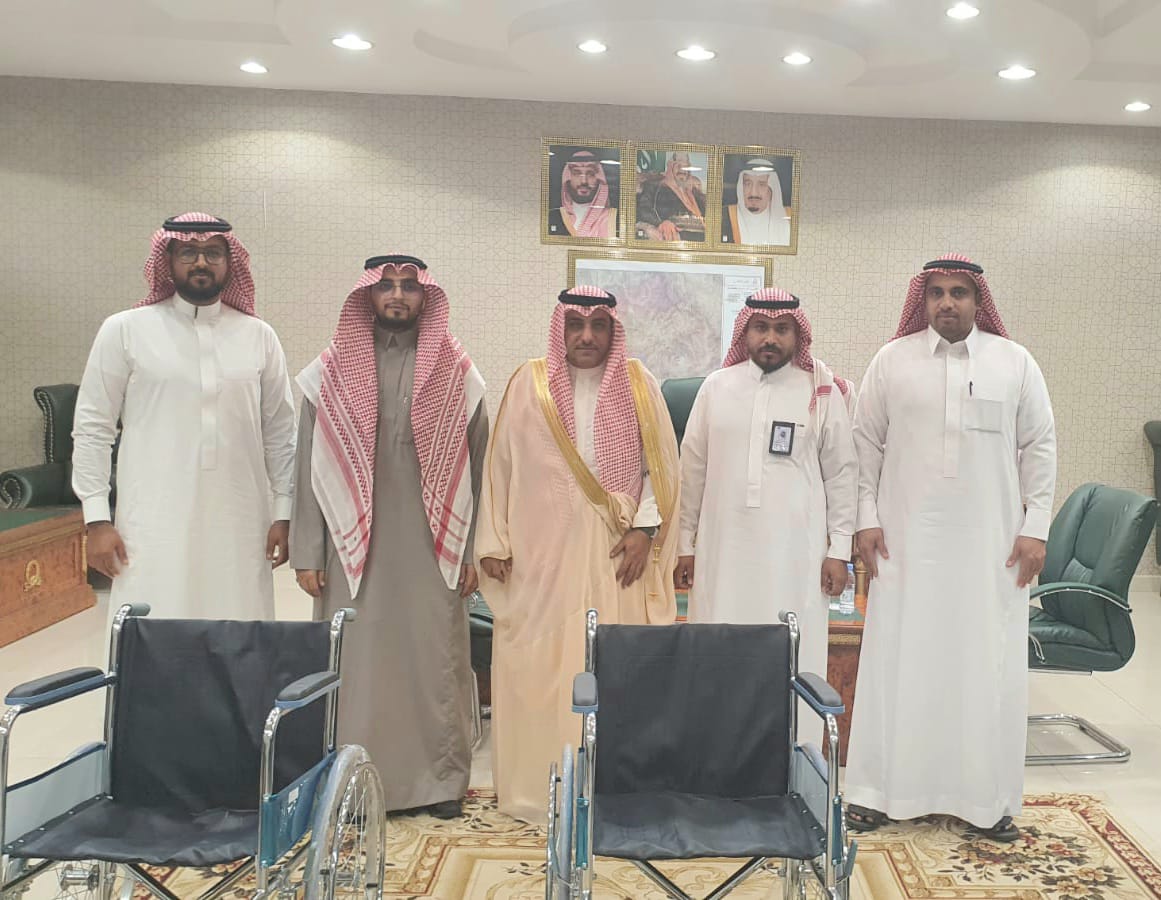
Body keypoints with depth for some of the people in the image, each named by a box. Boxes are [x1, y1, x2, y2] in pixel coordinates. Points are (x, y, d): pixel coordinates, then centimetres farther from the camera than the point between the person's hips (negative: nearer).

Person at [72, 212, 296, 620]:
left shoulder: (258, 336, 7)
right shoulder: (125, 330, 1)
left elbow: (279, 432, 9)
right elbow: (92, 428, 3)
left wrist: (283, 512, 4)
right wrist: (98, 518, -3)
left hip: (240, 527, 2)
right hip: (155, 525, -2)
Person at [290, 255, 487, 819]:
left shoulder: (456, 374, 5)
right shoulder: (332, 372, 4)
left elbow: (475, 469, 5)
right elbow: (311, 467, 4)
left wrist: (471, 551, 1)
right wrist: (307, 553, -1)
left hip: (432, 545, 0)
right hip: (354, 545, 0)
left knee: (435, 658, 5)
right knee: (355, 660, 4)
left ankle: (440, 779, 20)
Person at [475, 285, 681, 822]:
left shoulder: (638, 385, 5)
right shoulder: (529, 384, 3)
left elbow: (660, 464, 6)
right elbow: (500, 465, 4)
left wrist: (644, 528, -5)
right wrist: (493, 542, 0)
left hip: (614, 554, 0)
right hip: (540, 551, 0)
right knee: (537, 665, 3)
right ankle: (538, 787, 17)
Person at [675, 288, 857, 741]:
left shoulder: (822, 392, 3)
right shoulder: (717, 386, 8)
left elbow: (842, 473, 4)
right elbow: (693, 469, 9)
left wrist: (839, 549, 0)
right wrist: (685, 545, 8)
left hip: (795, 553, -2)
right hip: (723, 550, 2)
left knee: (793, 659, 0)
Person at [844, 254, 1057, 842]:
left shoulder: (1015, 363, 5)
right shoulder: (892, 360, 4)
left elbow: (1039, 447, 6)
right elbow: (866, 444, 5)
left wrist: (1035, 528, -1)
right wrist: (866, 519, -1)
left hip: (991, 543, 1)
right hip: (907, 539, 0)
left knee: (988, 665, 5)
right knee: (897, 660, 3)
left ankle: (988, 796, 19)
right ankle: (879, 789, 14)